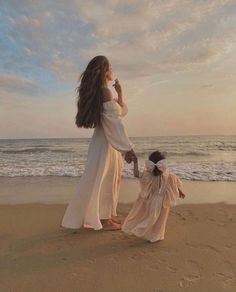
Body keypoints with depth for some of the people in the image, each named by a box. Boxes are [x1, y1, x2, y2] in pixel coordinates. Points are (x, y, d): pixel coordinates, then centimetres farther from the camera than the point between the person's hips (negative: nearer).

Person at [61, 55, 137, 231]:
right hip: (106, 141, -10)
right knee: (105, 179, -1)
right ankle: (104, 219, 13)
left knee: (110, 179, 16)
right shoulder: (105, 91, -15)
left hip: (108, 140, 10)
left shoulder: (98, 92, 14)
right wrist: (128, 147, -20)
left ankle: (107, 215, 28)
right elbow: (114, 122, -21)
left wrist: (120, 93, 8)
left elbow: (122, 112, 18)